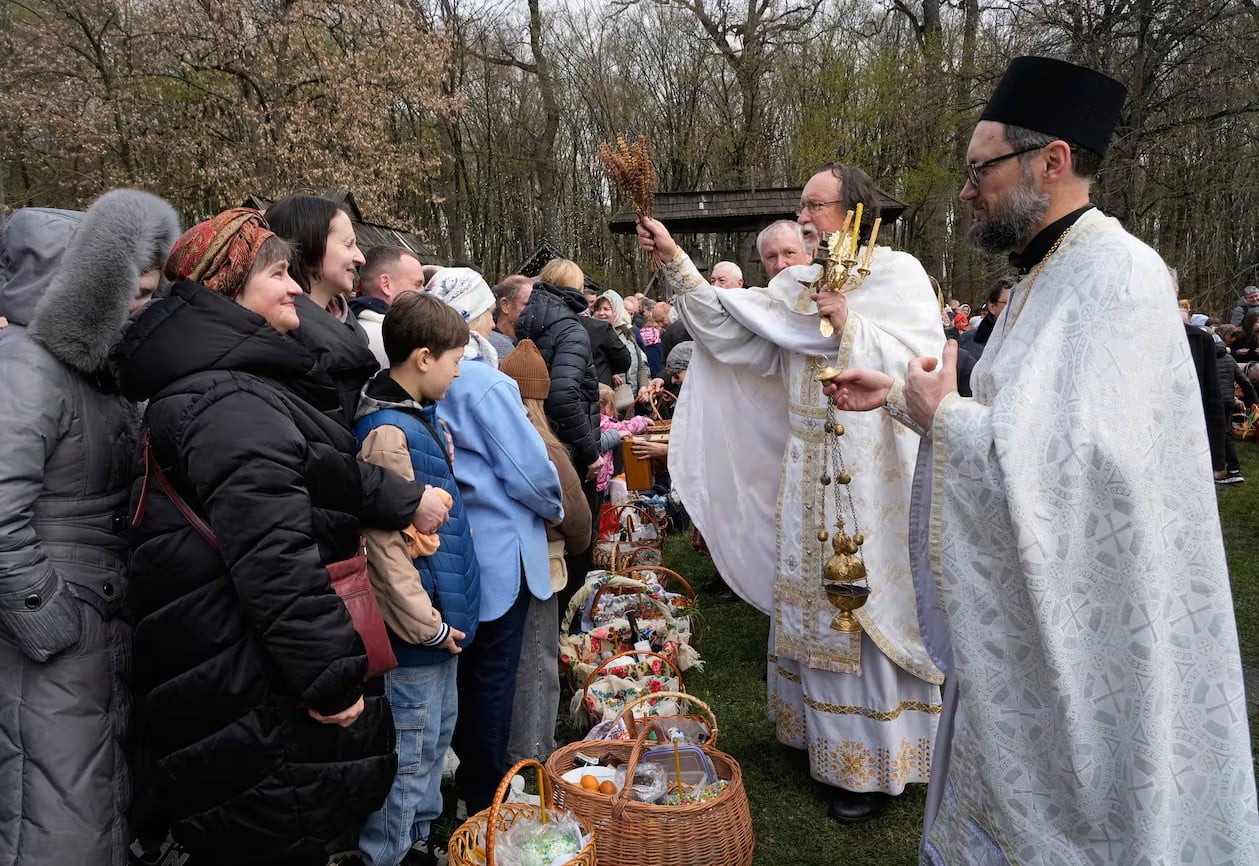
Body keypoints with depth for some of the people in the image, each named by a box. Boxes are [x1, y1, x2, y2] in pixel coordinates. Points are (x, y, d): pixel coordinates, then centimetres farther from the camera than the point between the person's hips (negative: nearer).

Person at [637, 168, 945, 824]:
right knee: (812, 603, 14)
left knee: (867, 609, 2)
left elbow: (922, 363, -17)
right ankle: (825, 737, 33)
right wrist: (674, 262, -6)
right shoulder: (796, 286, 10)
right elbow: (726, 326, 1)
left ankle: (874, 764, 19)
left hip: (872, 473, -6)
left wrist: (848, 324, -21)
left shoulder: (898, 274, -7)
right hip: (809, 473, 6)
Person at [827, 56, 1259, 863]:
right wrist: (898, 397, 10)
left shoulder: (1119, 274, -23)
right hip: (1031, 607, 9)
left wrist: (941, 412, -18)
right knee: (1013, 795, 24)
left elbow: (1074, 457, -34)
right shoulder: (1050, 276, 9)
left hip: (1089, 621, -9)